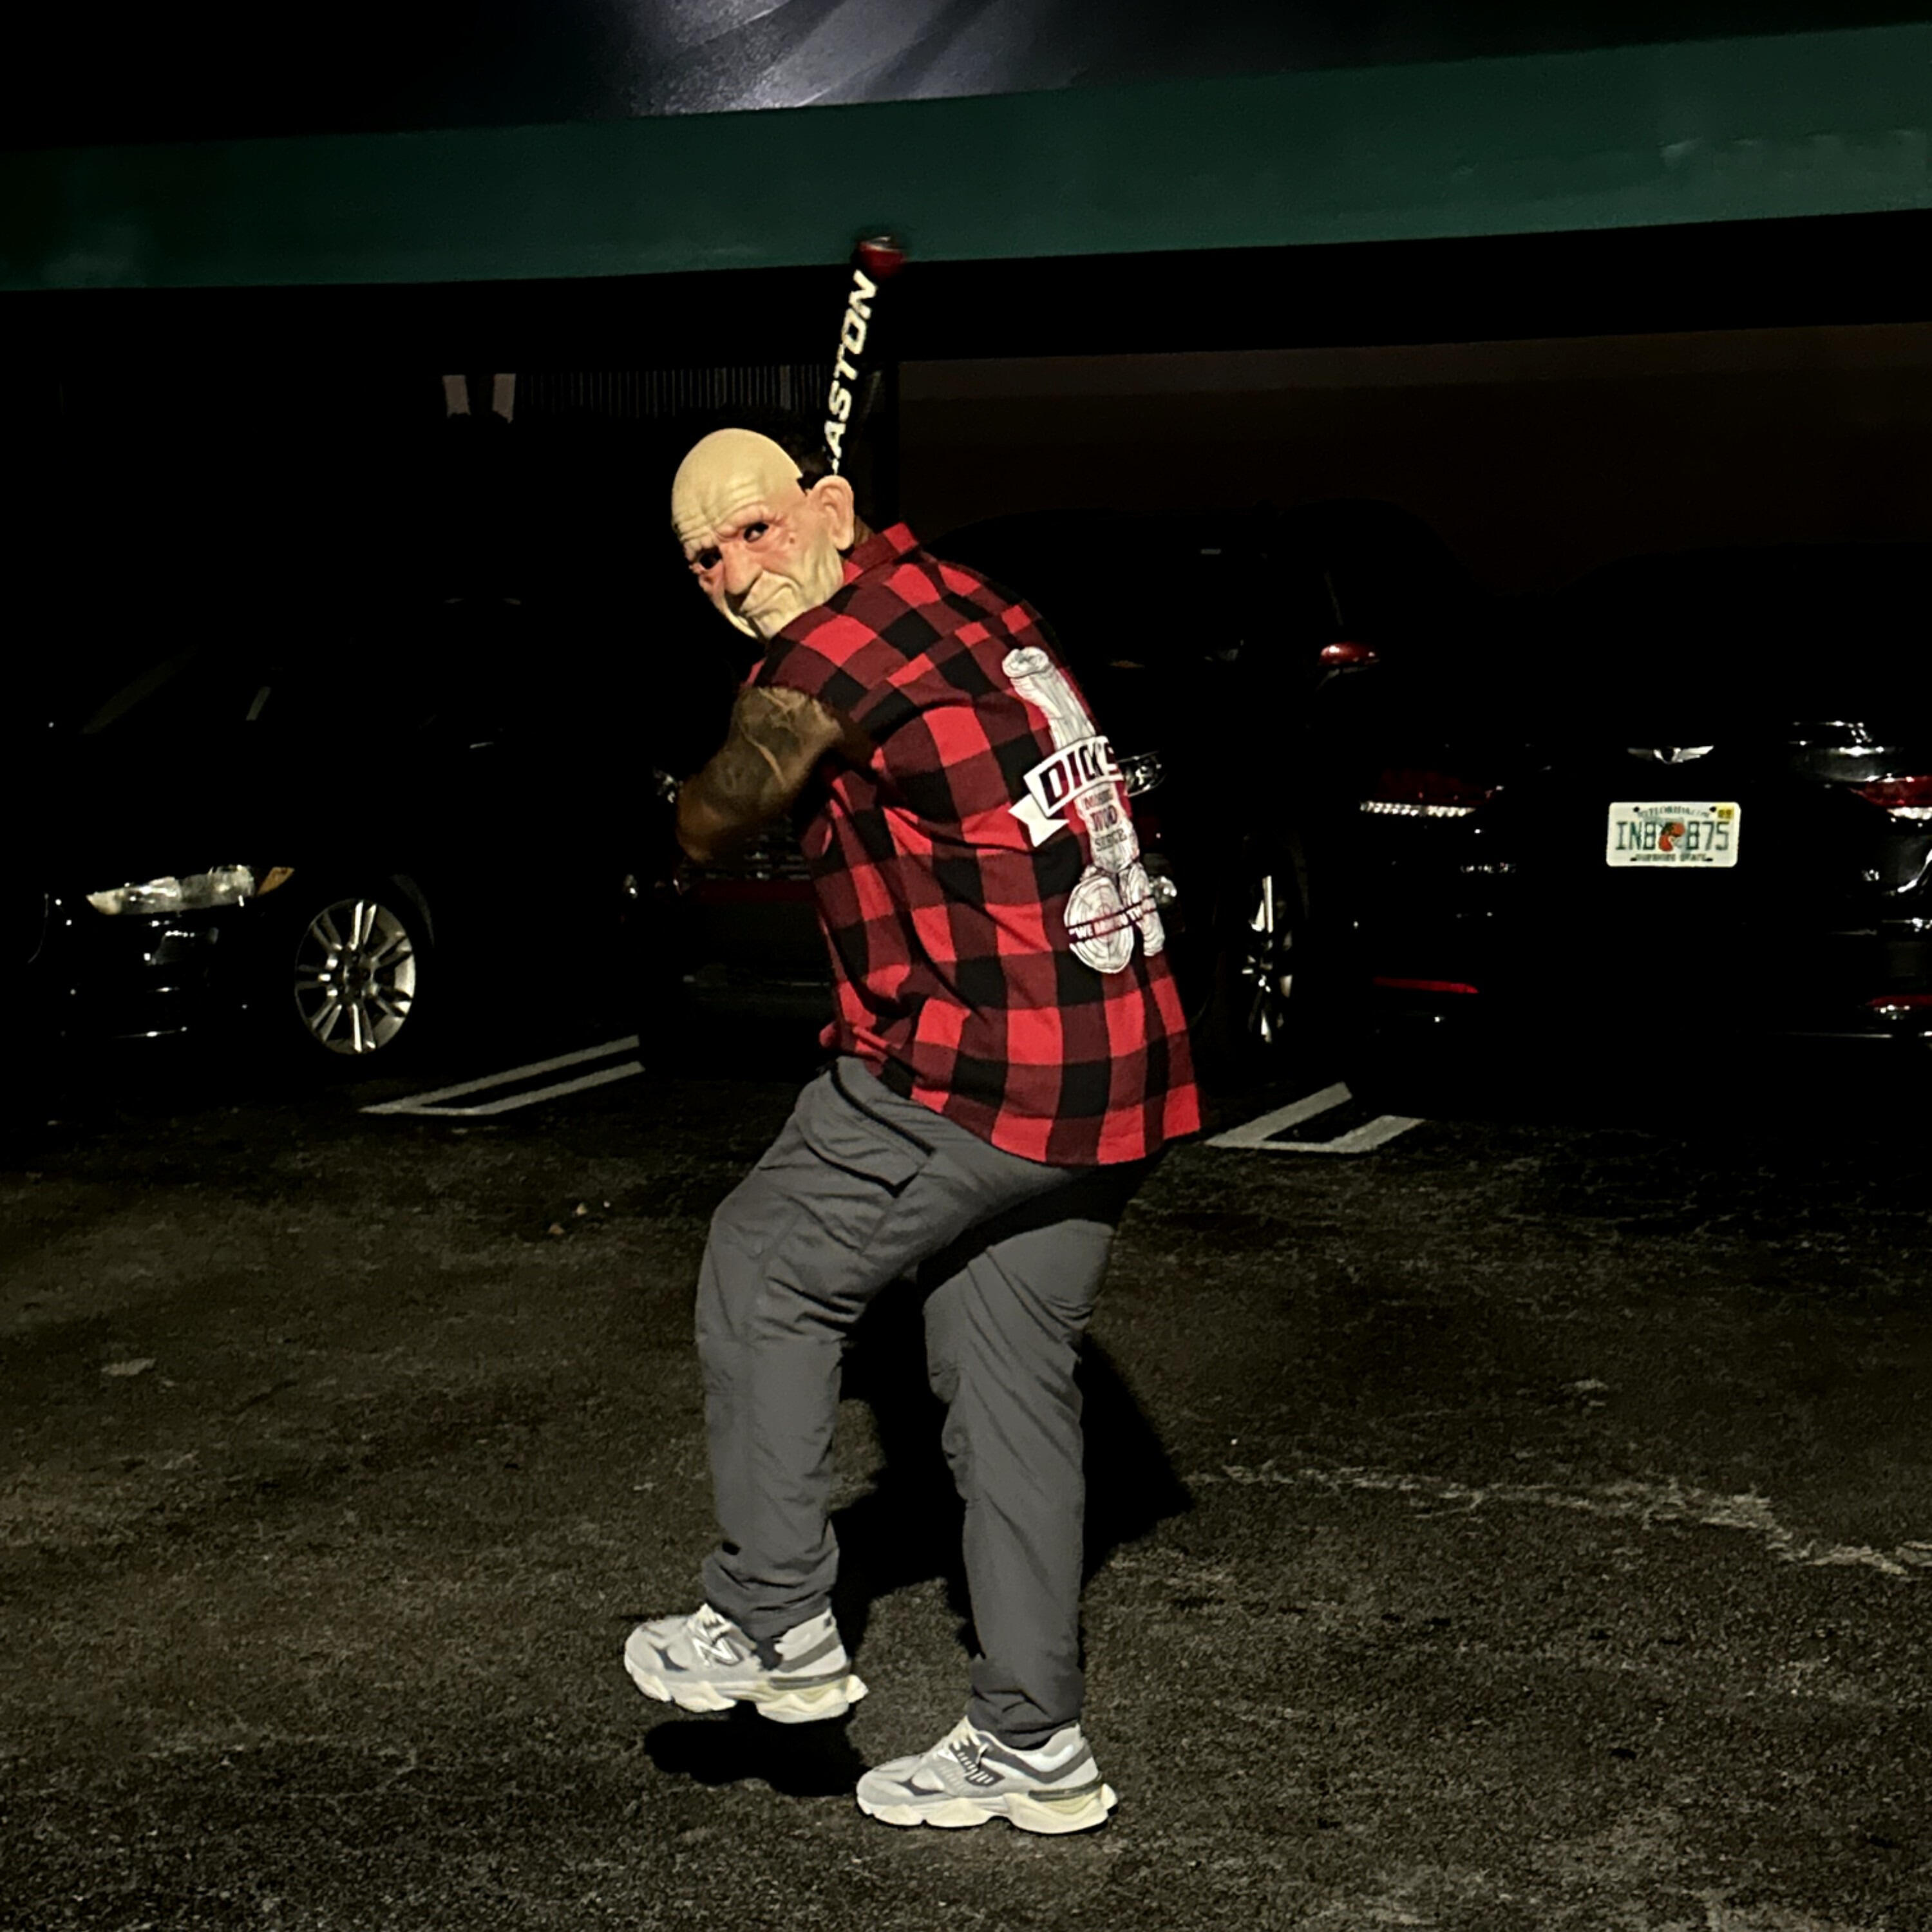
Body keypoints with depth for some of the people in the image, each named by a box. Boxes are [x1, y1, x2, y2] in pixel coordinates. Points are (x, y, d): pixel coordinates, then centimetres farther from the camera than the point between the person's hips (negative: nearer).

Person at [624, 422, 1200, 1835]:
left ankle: (777, 1630, 13)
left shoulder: (837, 649, -12)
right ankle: (1034, 1744, 20)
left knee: (763, 1277, 8)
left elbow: (706, 829, -1)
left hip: (974, 1078, -9)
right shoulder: (955, 596, 16)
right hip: (1118, 1078, 9)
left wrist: (756, 707, 18)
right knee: (1017, 1391, 13)